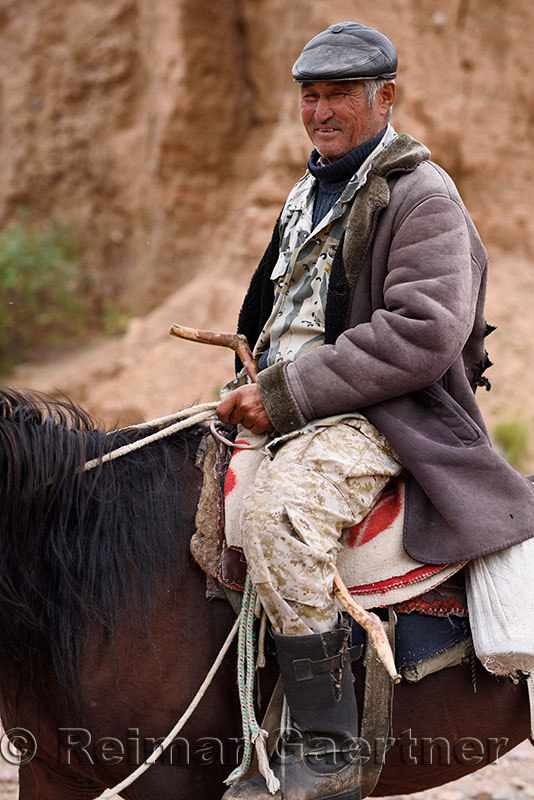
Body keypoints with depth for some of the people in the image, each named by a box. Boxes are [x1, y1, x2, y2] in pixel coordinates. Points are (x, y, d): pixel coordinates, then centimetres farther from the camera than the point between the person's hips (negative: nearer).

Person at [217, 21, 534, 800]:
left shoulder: (422, 193, -8)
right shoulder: (307, 195, 19)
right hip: (288, 407, 10)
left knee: (281, 505, -36)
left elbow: (422, 334, -20)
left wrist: (287, 393, -21)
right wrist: (256, 387, 12)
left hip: (386, 414, -10)